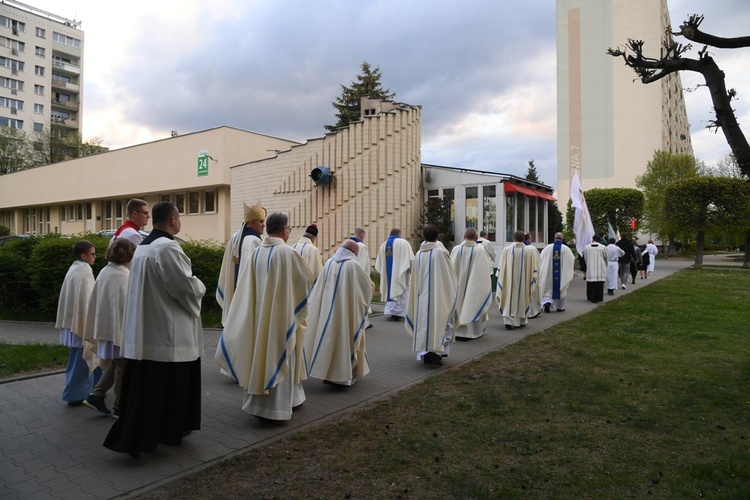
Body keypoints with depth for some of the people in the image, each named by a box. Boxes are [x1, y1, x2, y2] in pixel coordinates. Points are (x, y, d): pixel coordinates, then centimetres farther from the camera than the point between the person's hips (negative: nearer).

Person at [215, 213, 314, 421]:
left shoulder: (257, 253, 2)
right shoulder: (288, 252, -15)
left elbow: (249, 284, 7)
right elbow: (308, 277, -4)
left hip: (260, 315, 6)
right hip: (281, 315, -6)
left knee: (262, 354, 16)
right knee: (278, 357, 4)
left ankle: (258, 401, 28)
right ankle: (276, 406, 13)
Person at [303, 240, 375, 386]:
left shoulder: (329, 263, 3)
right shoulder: (353, 265, -11)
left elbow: (318, 288, 9)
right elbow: (369, 285, -2)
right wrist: (370, 285, 18)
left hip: (328, 310, 5)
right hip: (347, 311, -5)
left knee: (330, 337, 13)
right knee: (347, 338, 6)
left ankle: (328, 372, 18)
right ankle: (346, 375, 14)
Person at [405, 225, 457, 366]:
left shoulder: (418, 254, 4)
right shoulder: (441, 252, -10)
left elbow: (414, 278, 10)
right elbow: (450, 275, -6)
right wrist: (451, 293, 6)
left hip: (422, 294, 4)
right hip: (439, 294, -4)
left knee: (424, 321, 10)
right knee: (439, 321, 4)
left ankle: (425, 353, 12)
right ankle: (436, 351, -4)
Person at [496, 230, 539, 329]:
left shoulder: (506, 249, -7)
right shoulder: (530, 250, -6)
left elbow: (501, 267, -1)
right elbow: (534, 267, -1)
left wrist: (501, 278, 11)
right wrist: (534, 277, 10)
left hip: (509, 280, -1)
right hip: (524, 280, 1)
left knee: (509, 299, 5)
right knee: (523, 298, 15)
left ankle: (508, 320, -4)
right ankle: (522, 320, 25)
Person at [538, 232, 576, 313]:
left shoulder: (548, 247, -5)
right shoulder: (566, 249, -7)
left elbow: (541, 258, 2)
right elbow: (573, 259, 4)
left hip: (549, 273, 0)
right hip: (562, 275, 0)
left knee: (548, 288, 10)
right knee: (561, 289, 13)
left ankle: (547, 302, -13)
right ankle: (560, 307, 19)